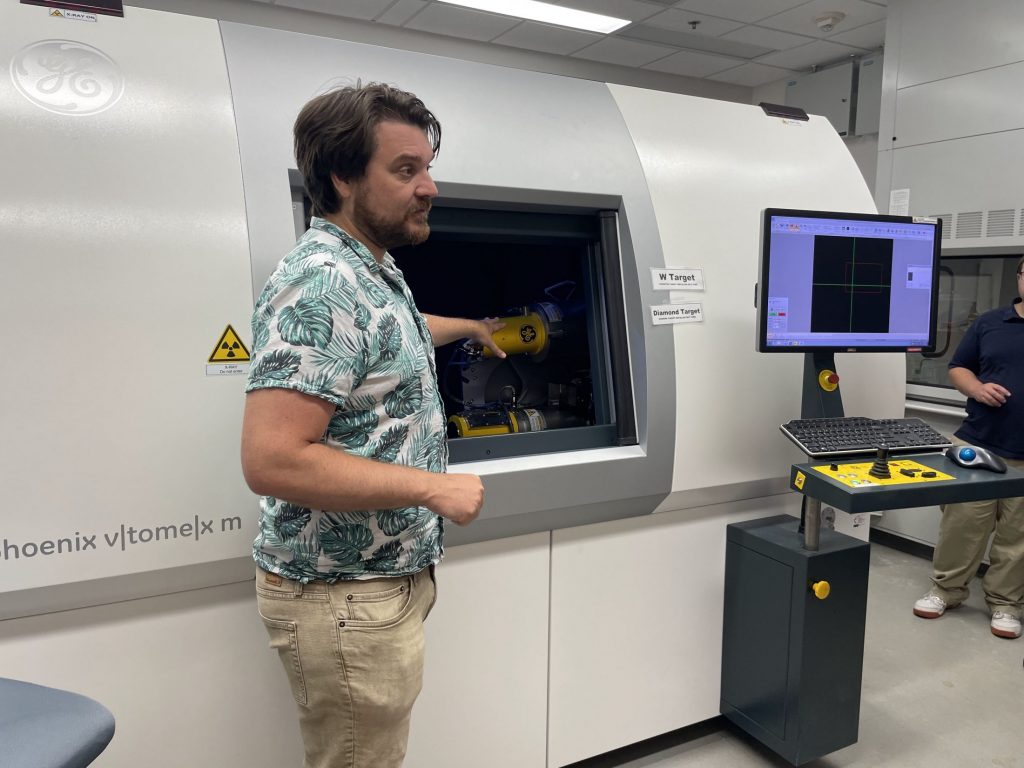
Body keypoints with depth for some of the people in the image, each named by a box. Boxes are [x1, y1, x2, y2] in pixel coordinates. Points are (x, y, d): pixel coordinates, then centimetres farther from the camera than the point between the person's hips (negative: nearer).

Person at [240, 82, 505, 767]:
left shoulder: (375, 271, 10)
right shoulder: (323, 286, -22)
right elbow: (270, 461, -29)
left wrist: (468, 327, 47)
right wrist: (432, 486, -22)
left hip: (390, 578, 10)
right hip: (346, 597, -9)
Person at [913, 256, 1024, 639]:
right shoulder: (989, 323, 8)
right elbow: (958, 368, 12)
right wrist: (978, 389, -8)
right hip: (976, 444, 1)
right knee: (960, 522, 5)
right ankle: (945, 589, 20)